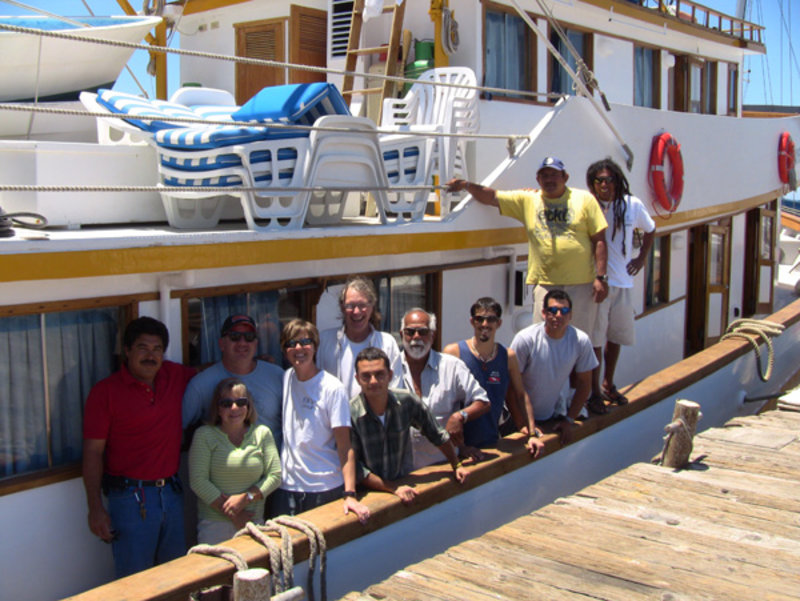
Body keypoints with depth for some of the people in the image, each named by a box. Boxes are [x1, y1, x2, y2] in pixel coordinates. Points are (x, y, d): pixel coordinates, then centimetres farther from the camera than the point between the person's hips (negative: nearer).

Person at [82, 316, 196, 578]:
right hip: (130, 496, -4)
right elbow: (93, 452, -8)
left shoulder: (176, 376, 4)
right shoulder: (105, 392, -7)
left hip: (171, 493, 5)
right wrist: (95, 508, -11)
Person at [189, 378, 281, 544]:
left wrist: (245, 498, -11)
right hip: (213, 524, -2)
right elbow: (198, 481, -8)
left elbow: (275, 476, 3)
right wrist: (231, 514, -10)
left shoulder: (262, 433, 5)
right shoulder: (204, 435, -1)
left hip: (254, 522, 2)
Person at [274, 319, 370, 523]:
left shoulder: (332, 388, -8)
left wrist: (350, 494, -18)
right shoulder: (285, 379, 5)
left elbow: (345, 445, -10)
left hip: (326, 490, -3)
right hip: (286, 487, 4)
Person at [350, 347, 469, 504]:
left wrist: (457, 466, 19)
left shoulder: (406, 401, -7)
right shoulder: (350, 414, -16)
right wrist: (393, 489, -17)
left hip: (406, 484, 3)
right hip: (369, 493, -3)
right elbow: (354, 467, -13)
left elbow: (437, 434, 10)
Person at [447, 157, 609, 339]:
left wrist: (601, 277, -4)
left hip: (581, 284, -1)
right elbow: (492, 197, 11)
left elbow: (599, 240, 3)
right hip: (545, 283, 1)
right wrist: (466, 185, -5)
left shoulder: (584, 199, 5)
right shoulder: (527, 200, 11)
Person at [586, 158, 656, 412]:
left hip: (623, 281, 4)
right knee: (595, 339, 0)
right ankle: (595, 392, 13)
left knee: (616, 336, 16)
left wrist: (642, 258, 12)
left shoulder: (632, 205, 1)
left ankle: (608, 384, 34)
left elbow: (650, 230, 19)